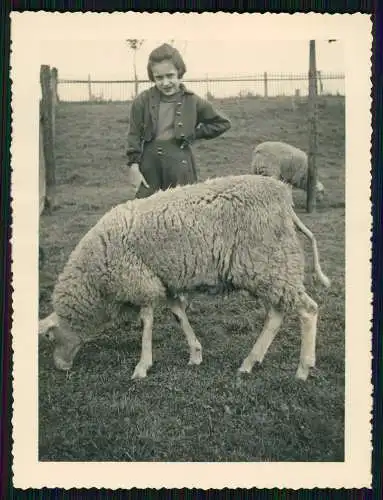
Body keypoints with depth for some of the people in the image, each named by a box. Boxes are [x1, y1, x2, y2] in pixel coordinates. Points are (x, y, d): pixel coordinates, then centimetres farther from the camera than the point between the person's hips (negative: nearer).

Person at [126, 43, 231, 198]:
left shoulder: (192, 101, 1)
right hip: (149, 166, 1)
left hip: (180, 168, -1)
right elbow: (134, 136, 3)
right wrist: (134, 167, -4)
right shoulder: (142, 101, 2)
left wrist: (196, 133, 1)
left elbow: (223, 123, 10)